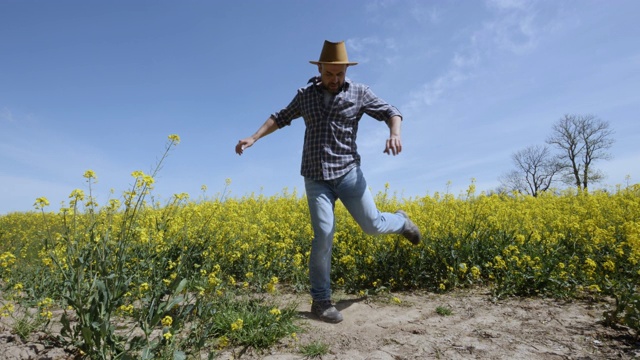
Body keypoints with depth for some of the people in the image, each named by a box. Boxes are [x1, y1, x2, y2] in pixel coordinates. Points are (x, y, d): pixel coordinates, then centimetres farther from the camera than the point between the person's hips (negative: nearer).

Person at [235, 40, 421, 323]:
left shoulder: (359, 93, 4)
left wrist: (395, 134, -20)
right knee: (324, 235, -11)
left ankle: (400, 222, 35)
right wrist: (254, 138, 7)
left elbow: (391, 112, 3)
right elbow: (280, 118, 19)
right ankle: (320, 300, 6)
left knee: (372, 225, -3)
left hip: (347, 172, 0)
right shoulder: (305, 95, 10)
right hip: (315, 177, 1)